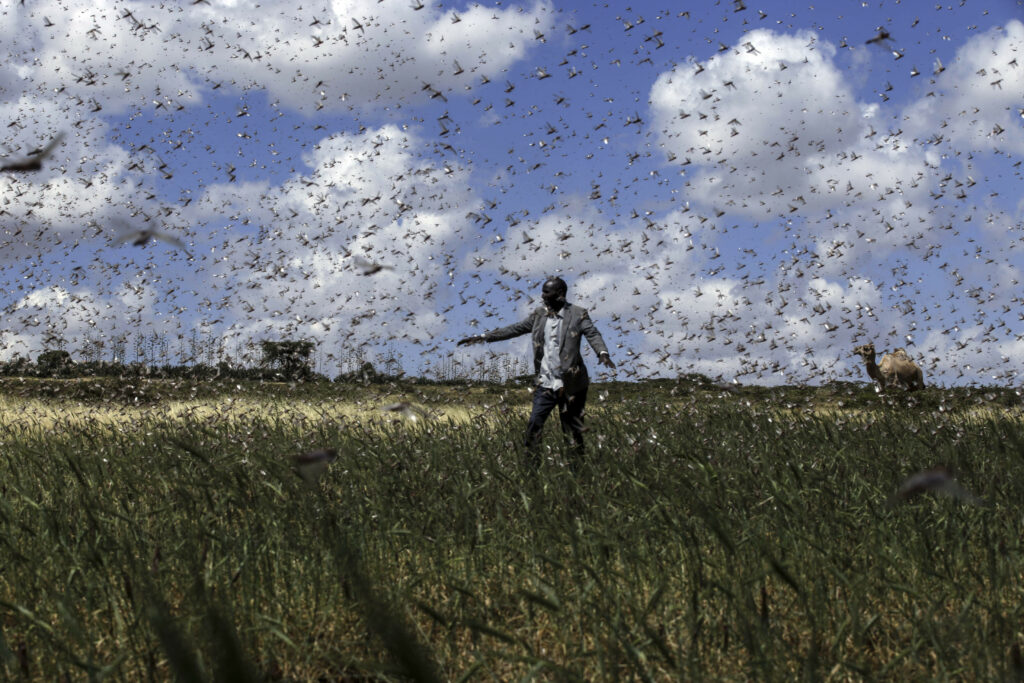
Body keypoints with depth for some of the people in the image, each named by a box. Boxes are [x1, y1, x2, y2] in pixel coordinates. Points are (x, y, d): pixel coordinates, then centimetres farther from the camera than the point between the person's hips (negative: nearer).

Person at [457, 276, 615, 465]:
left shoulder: (578, 315, -6)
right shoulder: (539, 315, 7)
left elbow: (592, 334, -16)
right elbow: (514, 329, 9)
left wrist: (603, 352, -37)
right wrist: (483, 337, 4)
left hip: (571, 384, -3)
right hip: (545, 383, 3)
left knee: (574, 428, 7)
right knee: (534, 423, -2)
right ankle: (530, 462, 6)